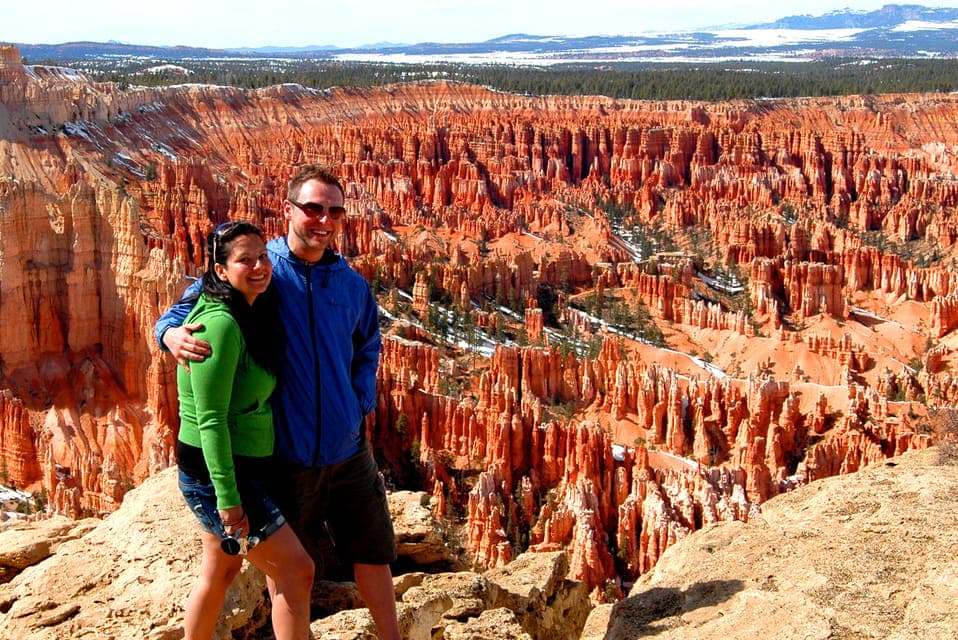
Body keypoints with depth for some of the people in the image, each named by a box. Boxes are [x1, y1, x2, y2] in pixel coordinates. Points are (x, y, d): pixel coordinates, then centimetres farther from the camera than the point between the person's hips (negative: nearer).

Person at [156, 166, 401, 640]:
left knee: (374, 554, 15)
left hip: (348, 449, 4)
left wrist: (362, 402, 6)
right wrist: (175, 336, -26)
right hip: (286, 454, -3)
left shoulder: (352, 285, 2)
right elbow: (180, 313, -3)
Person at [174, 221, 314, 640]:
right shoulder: (220, 324, -22)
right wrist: (228, 497, -24)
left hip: (245, 469, 10)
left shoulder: (253, 315, 5)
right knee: (296, 570, -4)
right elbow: (211, 418, -24)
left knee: (220, 572, 23)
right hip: (215, 475, -10)